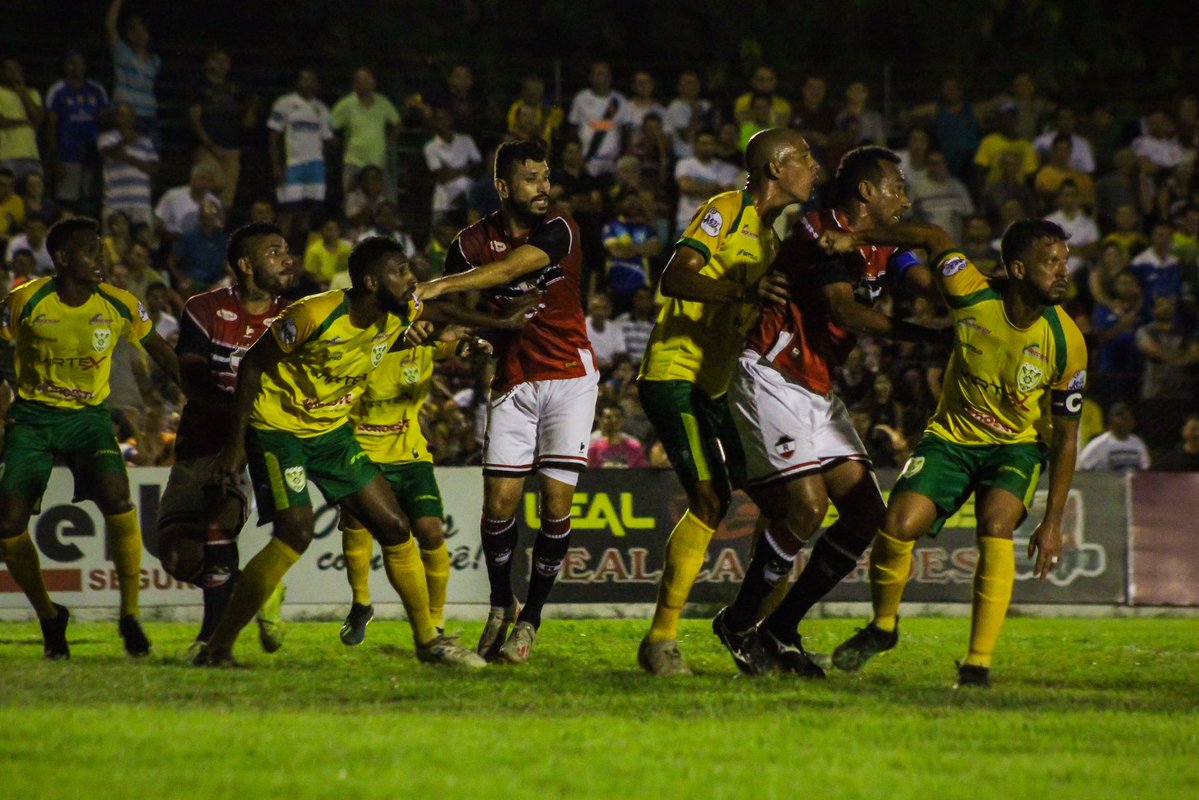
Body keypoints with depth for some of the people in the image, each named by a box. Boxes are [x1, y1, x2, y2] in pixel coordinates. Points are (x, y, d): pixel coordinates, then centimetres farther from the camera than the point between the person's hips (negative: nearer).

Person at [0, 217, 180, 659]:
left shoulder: (119, 306, -8)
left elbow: (160, 352, 8)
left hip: (88, 418, 0)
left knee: (116, 497, -27)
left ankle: (130, 614, -13)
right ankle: (48, 616, 15)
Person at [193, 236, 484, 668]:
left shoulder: (400, 316, -7)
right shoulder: (313, 316, -26)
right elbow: (252, 365, -16)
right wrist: (235, 443, -14)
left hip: (332, 431, 7)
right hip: (277, 427, -7)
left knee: (394, 527, 3)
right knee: (296, 534, -22)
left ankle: (429, 640, 18)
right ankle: (216, 648, -15)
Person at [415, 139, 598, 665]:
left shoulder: (558, 231, -10)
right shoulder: (474, 242, 0)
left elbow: (511, 267, -27)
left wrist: (439, 288, -35)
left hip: (568, 375, -2)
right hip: (512, 382, 2)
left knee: (556, 503, -8)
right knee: (499, 502, -4)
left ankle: (531, 619, 5)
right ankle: (501, 606, 19)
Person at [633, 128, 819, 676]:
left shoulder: (768, 237, 18)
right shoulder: (726, 210, -9)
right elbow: (674, 278, -24)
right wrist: (746, 291, -36)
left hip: (716, 385, 9)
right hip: (674, 374, -9)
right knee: (710, 500, -18)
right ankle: (662, 639, -12)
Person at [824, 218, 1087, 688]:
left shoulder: (1066, 343, -19)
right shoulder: (972, 296, -20)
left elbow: (1066, 437, -10)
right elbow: (934, 238, 1)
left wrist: (1053, 522, -11)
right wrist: (856, 238, -3)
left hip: (1019, 446, -1)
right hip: (952, 436, 1)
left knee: (995, 527, -30)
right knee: (898, 527, -18)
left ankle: (978, 662, -21)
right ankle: (883, 627, 13)